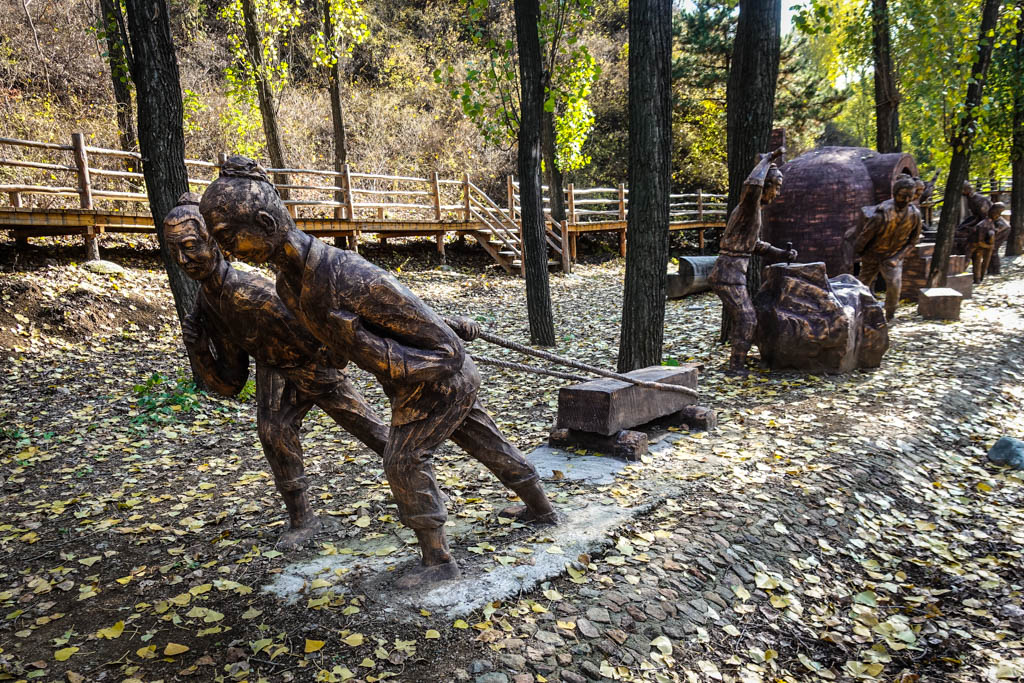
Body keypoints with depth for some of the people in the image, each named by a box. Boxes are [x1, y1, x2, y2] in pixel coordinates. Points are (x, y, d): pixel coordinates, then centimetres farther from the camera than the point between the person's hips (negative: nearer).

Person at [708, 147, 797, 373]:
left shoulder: (753, 210, 20)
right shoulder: (749, 206, -12)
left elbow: (755, 244, 27)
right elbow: (752, 185, -36)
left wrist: (782, 253, 17)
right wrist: (769, 159, -21)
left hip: (732, 272, 10)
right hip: (728, 273, -10)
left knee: (742, 318, 18)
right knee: (747, 319, -7)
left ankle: (737, 361, 27)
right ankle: (737, 366, -2)